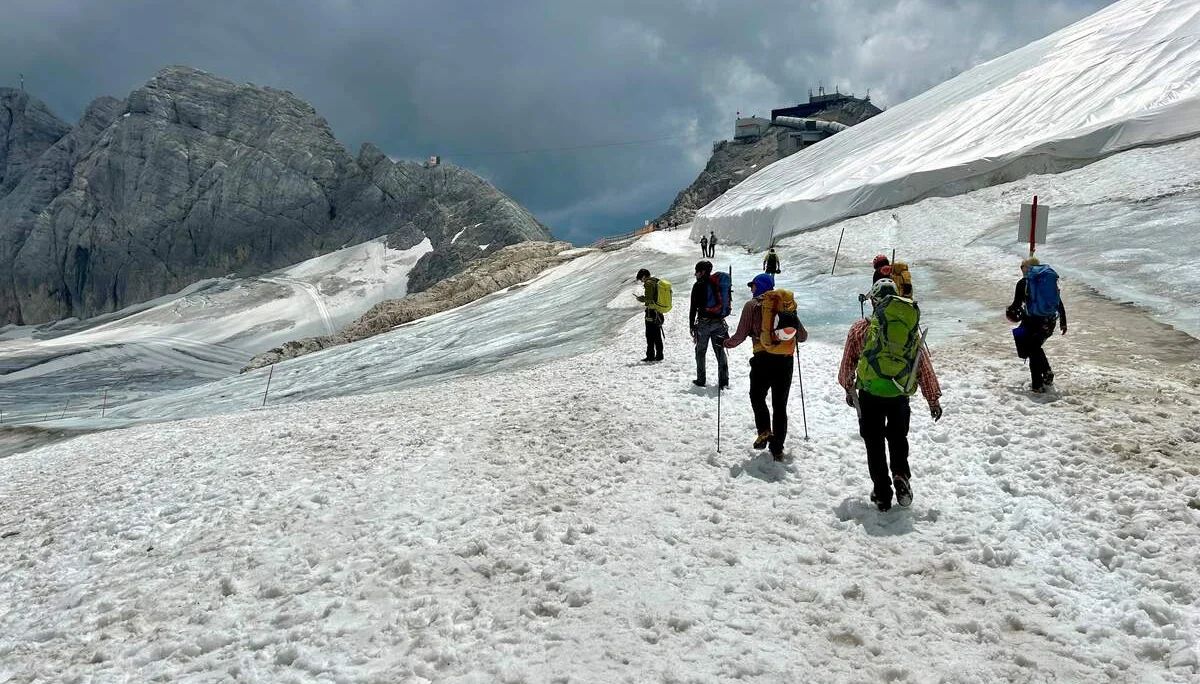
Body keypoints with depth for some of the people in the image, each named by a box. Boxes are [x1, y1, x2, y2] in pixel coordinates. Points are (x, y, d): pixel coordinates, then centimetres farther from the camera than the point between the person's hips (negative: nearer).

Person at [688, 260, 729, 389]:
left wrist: (691, 325, -5)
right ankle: (724, 381, 3)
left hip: (704, 322, -4)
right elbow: (724, 303, 13)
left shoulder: (698, 285, -8)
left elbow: (693, 307, -9)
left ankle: (701, 380, 11)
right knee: (720, 351, 7)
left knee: (701, 351, 9)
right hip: (719, 322, 4)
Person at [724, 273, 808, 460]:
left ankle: (764, 431, -4)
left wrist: (728, 343, 17)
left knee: (757, 397, 17)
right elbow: (802, 336, 10)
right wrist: (794, 336, 33)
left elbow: (741, 334, -3)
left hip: (763, 359, -3)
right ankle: (777, 448, 11)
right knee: (780, 405, 11)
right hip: (786, 361, 3)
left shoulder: (752, 305, 0)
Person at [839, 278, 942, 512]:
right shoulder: (909, 328, -2)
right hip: (900, 396, 1)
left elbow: (847, 362, 3)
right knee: (898, 438, 24)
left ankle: (882, 493, 13)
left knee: (874, 444, 12)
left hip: (869, 395, -1)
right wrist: (933, 398, 9)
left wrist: (848, 387, 20)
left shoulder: (860, 328, -6)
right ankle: (901, 476, 4)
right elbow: (924, 365, 1)